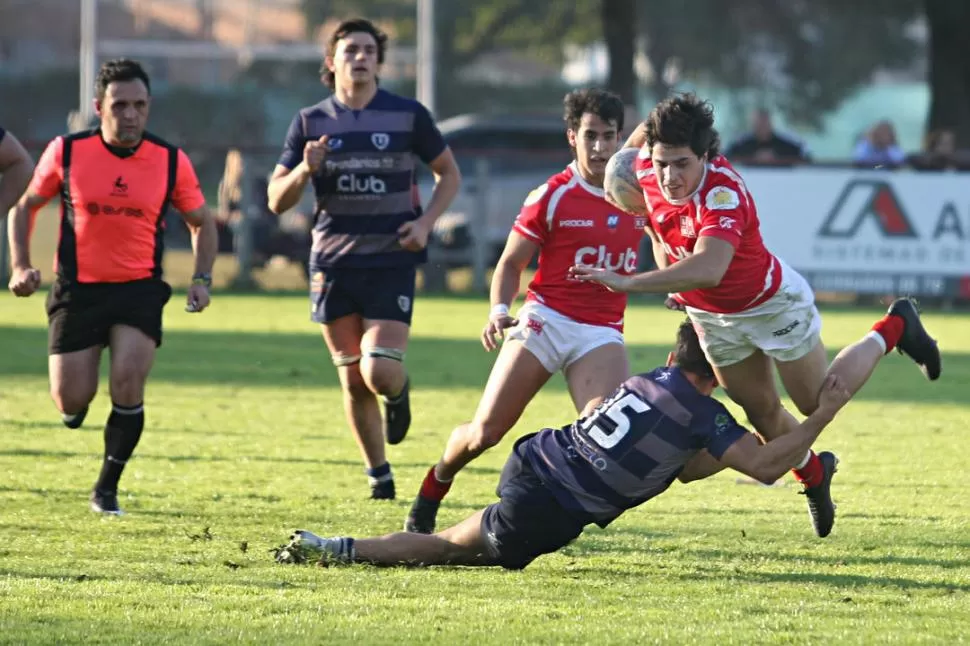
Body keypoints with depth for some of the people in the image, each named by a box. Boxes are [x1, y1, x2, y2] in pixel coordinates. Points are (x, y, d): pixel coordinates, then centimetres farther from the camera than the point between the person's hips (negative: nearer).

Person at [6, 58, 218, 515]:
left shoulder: (171, 162, -5)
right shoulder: (67, 152, -7)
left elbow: (201, 222, 10)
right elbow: (25, 207, 7)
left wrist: (201, 279, -3)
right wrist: (21, 266, -6)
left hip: (140, 289, 0)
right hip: (78, 289, 0)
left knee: (128, 384, -18)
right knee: (71, 404, -4)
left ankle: (107, 488, 1)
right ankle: (75, 397, 37)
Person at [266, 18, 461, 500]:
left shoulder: (407, 115, -1)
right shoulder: (311, 122, 3)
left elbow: (449, 174, 11)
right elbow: (277, 201, 3)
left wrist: (425, 222, -5)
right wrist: (305, 170, -17)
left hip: (392, 261, -2)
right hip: (334, 262, 2)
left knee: (380, 375, -15)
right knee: (353, 381, 5)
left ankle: (398, 393, 23)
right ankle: (378, 474, 22)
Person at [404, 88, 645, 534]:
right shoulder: (552, 196, -3)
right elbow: (511, 263, 2)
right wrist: (499, 311, -17)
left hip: (602, 333, 2)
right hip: (546, 318, -2)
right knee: (485, 432, -6)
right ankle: (433, 489, 24)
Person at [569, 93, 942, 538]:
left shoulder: (723, 194, -42)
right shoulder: (646, 172, -22)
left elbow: (707, 269, -58)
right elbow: (643, 132, 5)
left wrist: (628, 283, -62)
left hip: (772, 303, -6)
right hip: (712, 317, 6)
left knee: (818, 402, 11)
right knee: (761, 411, 16)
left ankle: (894, 329, 33)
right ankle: (813, 475, 44)